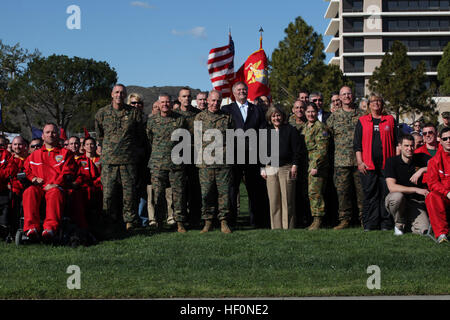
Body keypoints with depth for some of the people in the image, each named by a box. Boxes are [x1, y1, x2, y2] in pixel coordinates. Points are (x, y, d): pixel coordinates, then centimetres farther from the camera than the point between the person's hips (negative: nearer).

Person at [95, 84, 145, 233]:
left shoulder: (134, 113, 5)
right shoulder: (102, 113, 8)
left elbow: (141, 137, 14)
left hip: (128, 160, -1)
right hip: (108, 160, 1)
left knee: (129, 193, -2)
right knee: (108, 193, -2)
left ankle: (130, 221, 9)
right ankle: (111, 223, 8)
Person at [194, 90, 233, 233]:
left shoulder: (227, 117, 12)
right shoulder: (200, 117, 10)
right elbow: (197, 140, 11)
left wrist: (228, 154, 7)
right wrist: (202, 154, 0)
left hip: (224, 162, 0)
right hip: (206, 162, 0)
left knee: (224, 192, -1)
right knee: (206, 193, 0)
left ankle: (224, 222, 4)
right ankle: (207, 222, 8)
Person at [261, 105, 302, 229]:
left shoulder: (290, 130, 4)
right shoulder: (266, 132, 15)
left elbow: (296, 149, 1)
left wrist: (294, 165, -6)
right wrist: (262, 168, 11)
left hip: (286, 168, -3)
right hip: (271, 169, 4)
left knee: (287, 200, -5)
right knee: (273, 201, 1)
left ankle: (288, 227, 0)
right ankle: (276, 227, 7)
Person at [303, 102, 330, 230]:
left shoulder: (320, 127, -8)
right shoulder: (305, 127, 19)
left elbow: (322, 149, -14)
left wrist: (315, 166, -19)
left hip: (318, 165, -8)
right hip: (308, 164, 8)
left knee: (315, 192, -13)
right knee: (312, 192, 8)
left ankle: (317, 221, -12)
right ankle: (315, 220, 12)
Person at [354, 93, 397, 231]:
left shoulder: (390, 120, 13)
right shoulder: (362, 121, 12)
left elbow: (396, 142, 12)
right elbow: (357, 144, 8)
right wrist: (360, 162, -2)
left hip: (386, 164, 0)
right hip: (368, 165, 0)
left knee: (386, 193, -1)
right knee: (370, 194, -2)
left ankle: (386, 224, 4)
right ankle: (369, 224, 1)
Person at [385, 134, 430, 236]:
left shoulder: (421, 158, 0)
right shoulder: (392, 162, -8)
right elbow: (392, 187, -20)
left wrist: (421, 170, -25)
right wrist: (416, 190, -26)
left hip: (416, 202, 1)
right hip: (397, 201, -1)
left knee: (424, 230, -22)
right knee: (397, 196, -38)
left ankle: (408, 224, 15)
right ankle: (399, 224, -8)